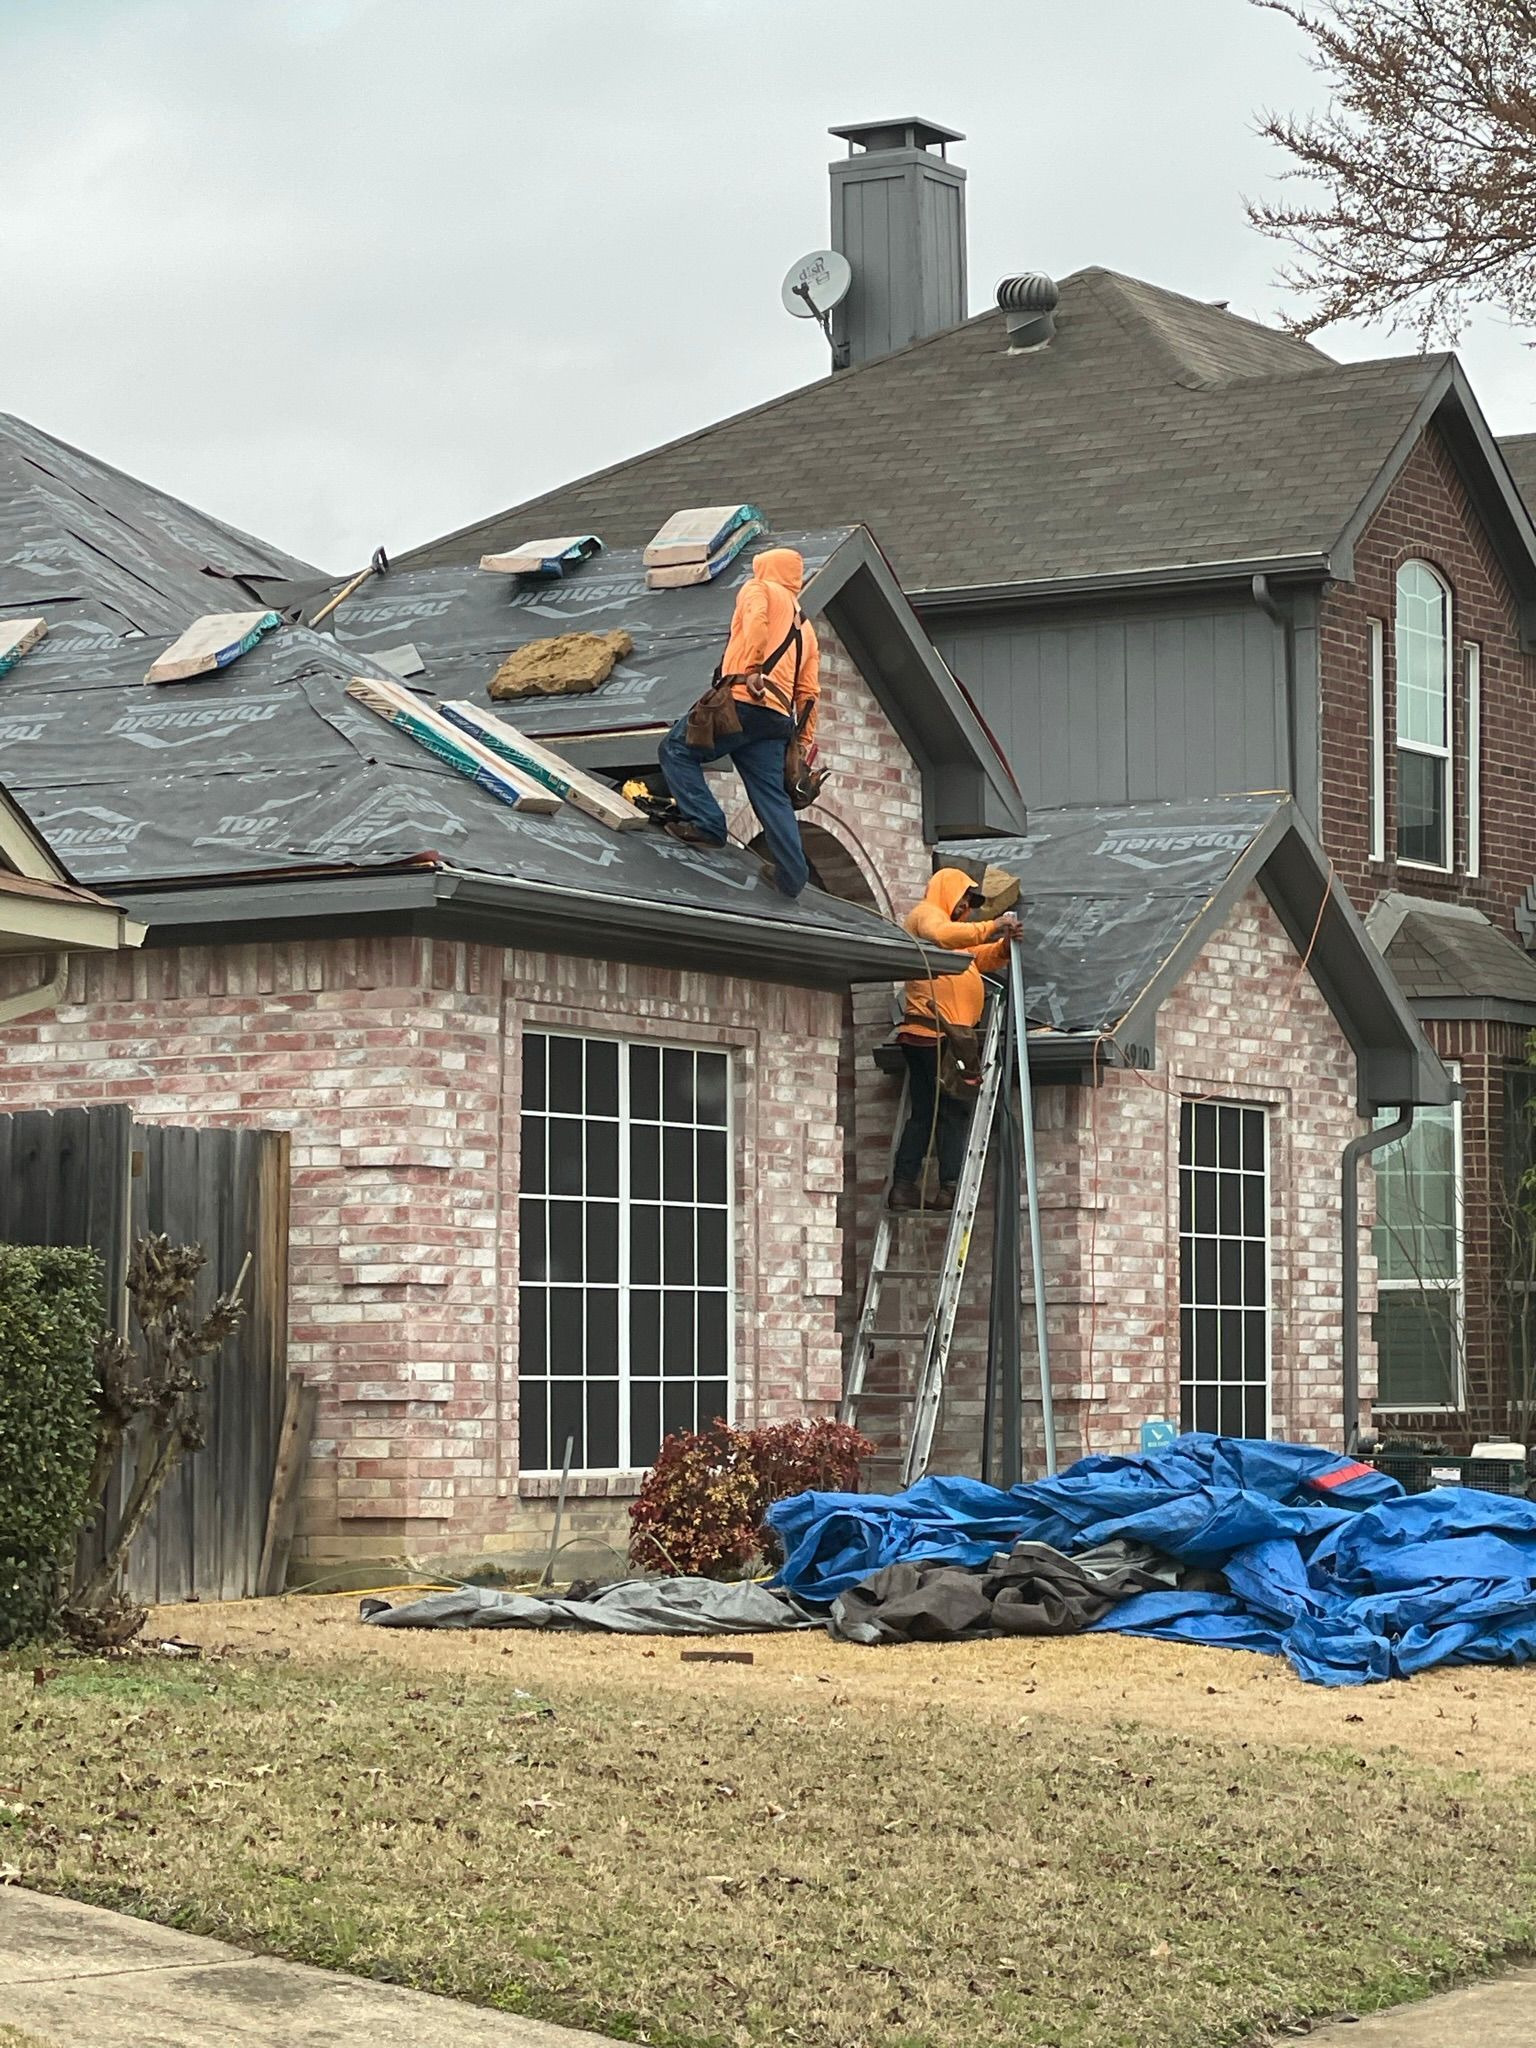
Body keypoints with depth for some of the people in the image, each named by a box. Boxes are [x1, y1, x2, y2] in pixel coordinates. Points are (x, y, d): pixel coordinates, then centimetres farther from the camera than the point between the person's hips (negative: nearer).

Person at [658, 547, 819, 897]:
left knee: (677, 751, 4)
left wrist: (753, 669, -24)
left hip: (745, 701, -7)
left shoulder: (759, 589, 13)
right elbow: (809, 691, 24)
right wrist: (805, 740, 21)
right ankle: (793, 875, -5)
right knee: (771, 795, 4)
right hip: (779, 720, 7)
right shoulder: (805, 628, 32)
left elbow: (757, 620, -13)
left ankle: (706, 824, -10)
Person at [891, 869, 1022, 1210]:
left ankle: (903, 1185, 3)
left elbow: (981, 958, 30)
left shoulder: (950, 927, 33)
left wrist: (1005, 944, 10)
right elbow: (943, 936, -23)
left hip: (922, 1034, 10)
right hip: (937, 1031, -10)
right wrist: (991, 926, -20)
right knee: (954, 1109, -10)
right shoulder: (927, 914, 1)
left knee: (923, 1113, 7)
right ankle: (951, 1187, -13)